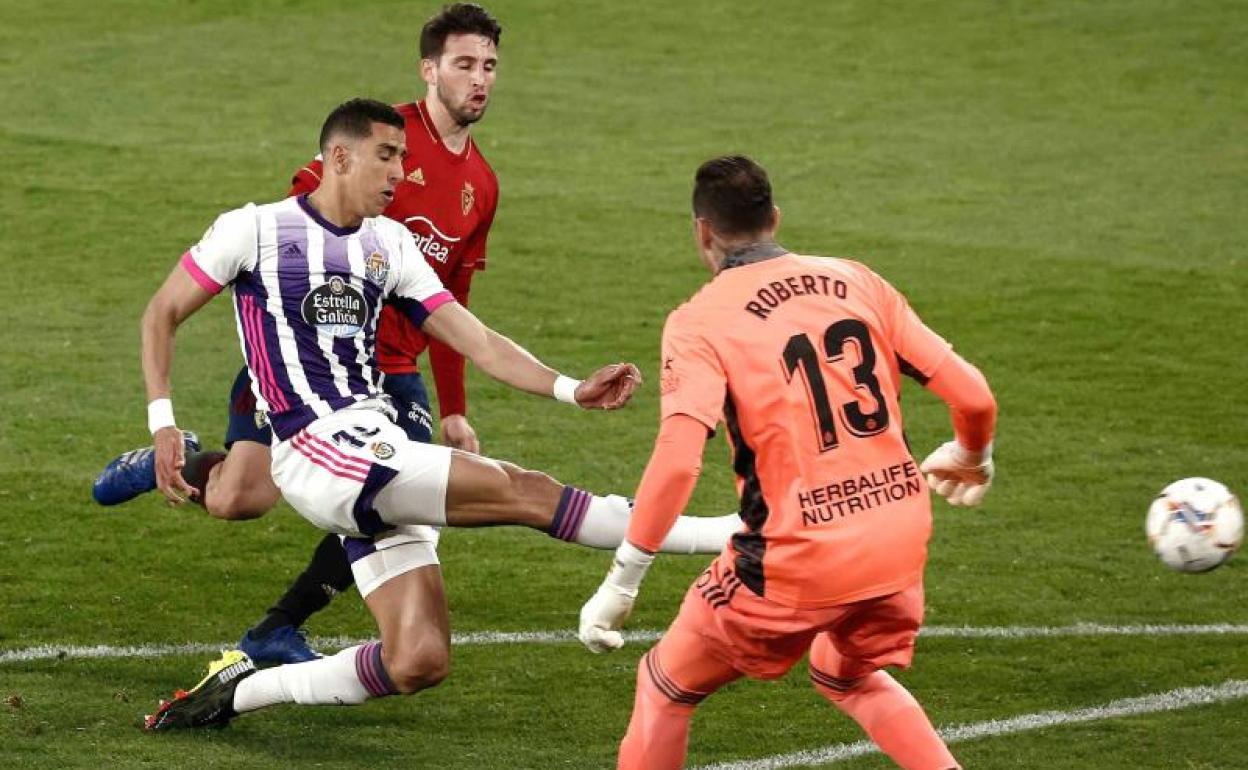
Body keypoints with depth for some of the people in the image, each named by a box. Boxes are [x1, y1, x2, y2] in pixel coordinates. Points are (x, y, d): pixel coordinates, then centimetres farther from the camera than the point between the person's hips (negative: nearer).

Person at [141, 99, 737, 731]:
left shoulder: (389, 244, 16)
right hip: (318, 450, -8)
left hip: (378, 453, 8)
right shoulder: (254, 230, 0)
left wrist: (571, 390, -1)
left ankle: (237, 691, 10)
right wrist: (162, 423, -5)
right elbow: (163, 313, 7)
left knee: (418, 664, -3)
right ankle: (730, 536, -18)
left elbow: (476, 340, 12)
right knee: (522, 491, -16)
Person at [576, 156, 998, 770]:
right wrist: (971, 459, 28)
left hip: (795, 559, -5)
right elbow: (972, 396, 6)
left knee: (666, 686, 17)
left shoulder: (699, 321, -7)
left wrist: (621, 584, -17)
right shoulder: (856, 282, 7)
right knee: (850, 677, 34)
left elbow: (677, 460, -21)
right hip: (898, 543, 5)